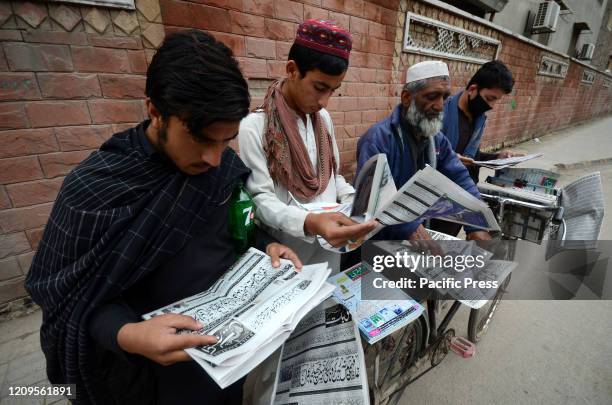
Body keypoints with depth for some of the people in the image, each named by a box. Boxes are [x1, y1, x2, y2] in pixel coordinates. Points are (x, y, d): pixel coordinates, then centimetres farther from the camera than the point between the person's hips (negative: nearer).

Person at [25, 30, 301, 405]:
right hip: (158, 366, -4)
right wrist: (127, 335, -34)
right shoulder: (92, 190, -23)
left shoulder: (224, 164, -9)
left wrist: (266, 245, -13)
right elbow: (73, 298, -16)